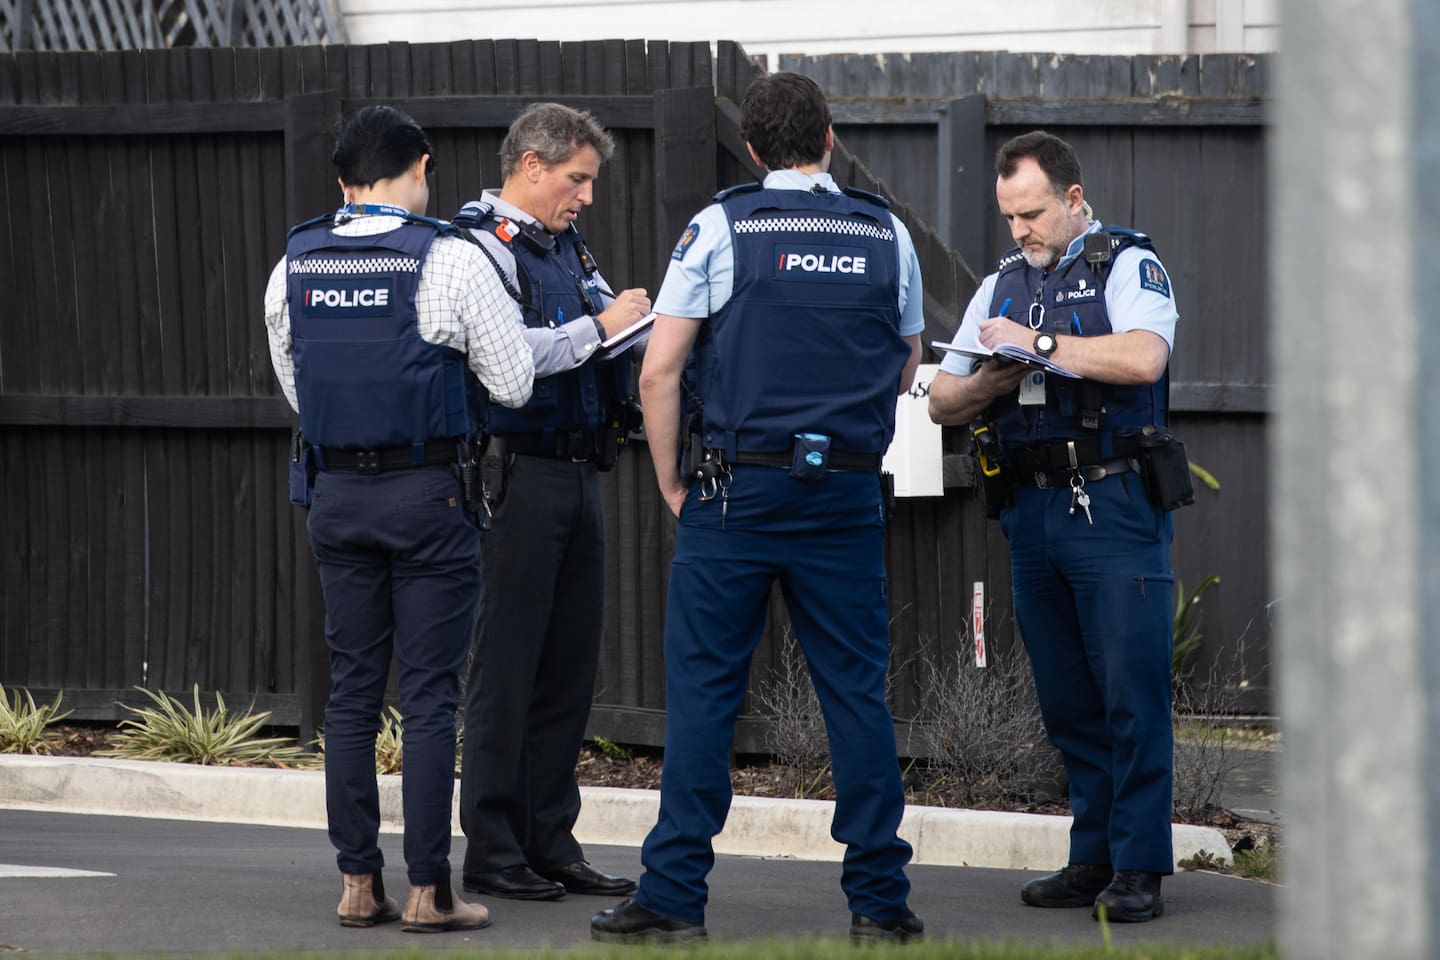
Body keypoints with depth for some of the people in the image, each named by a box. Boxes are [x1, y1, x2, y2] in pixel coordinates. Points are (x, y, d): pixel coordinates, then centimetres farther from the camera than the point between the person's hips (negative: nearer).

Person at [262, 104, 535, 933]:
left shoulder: (296, 266, 4)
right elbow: (513, 383, -5)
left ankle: (358, 881, 10)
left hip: (335, 491, 4)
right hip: (429, 492, -4)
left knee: (353, 690, 10)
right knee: (431, 694, -1)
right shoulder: (450, 260, -10)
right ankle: (430, 890, -2)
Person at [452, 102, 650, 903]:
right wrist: (599, 328, -17)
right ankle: (492, 851, -1)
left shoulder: (569, 248, 19)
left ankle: (549, 839, 16)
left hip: (579, 471, 9)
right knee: (508, 667, -5)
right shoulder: (484, 244, -9)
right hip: (519, 471, -9)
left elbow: (608, 351, 22)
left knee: (570, 666, 10)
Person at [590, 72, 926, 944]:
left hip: (738, 488, -2)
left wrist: (672, 484, 4)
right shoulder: (886, 234, 7)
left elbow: (659, 372, -4)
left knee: (703, 691, 1)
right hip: (849, 495, 2)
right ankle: (880, 897, 7)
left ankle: (676, 895, 0)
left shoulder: (722, 227, -2)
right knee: (858, 692, 6)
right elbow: (906, 366, 20)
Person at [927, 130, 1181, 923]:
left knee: (1131, 691, -9)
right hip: (1033, 513, 6)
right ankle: (1094, 859, 13)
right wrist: (986, 385, -4)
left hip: (1114, 507, -6)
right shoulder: (1003, 284, 18)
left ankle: (1138, 870, -7)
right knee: (1066, 700, 8)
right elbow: (940, 401, 18)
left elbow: (1142, 358, -20)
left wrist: (1036, 343, -15)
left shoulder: (1126, 264, -1)